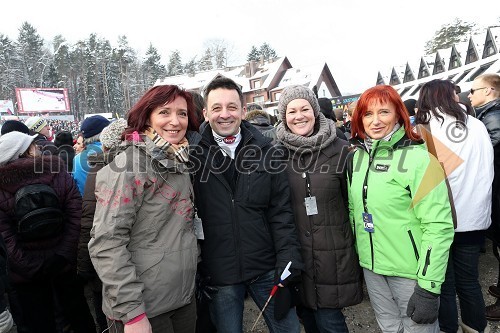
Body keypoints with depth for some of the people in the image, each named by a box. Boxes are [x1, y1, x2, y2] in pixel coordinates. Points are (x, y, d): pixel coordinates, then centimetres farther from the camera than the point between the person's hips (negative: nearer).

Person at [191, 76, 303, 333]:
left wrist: (289, 258, -7)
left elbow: (280, 210, -1)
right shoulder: (193, 152, -6)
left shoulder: (264, 149, -2)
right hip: (219, 275, -1)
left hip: (267, 270, 2)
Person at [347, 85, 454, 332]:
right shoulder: (355, 157, 1)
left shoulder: (417, 158, -16)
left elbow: (439, 226, -18)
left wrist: (429, 286, -18)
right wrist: (358, 254, 13)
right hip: (371, 266, 5)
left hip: (411, 270, -5)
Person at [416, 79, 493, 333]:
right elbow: (487, 172, 10)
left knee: (444, 285, 12)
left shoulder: (422, 130, -11)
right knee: (468, 282, 19)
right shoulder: (477, 126, -1)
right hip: (472, 218, 3)